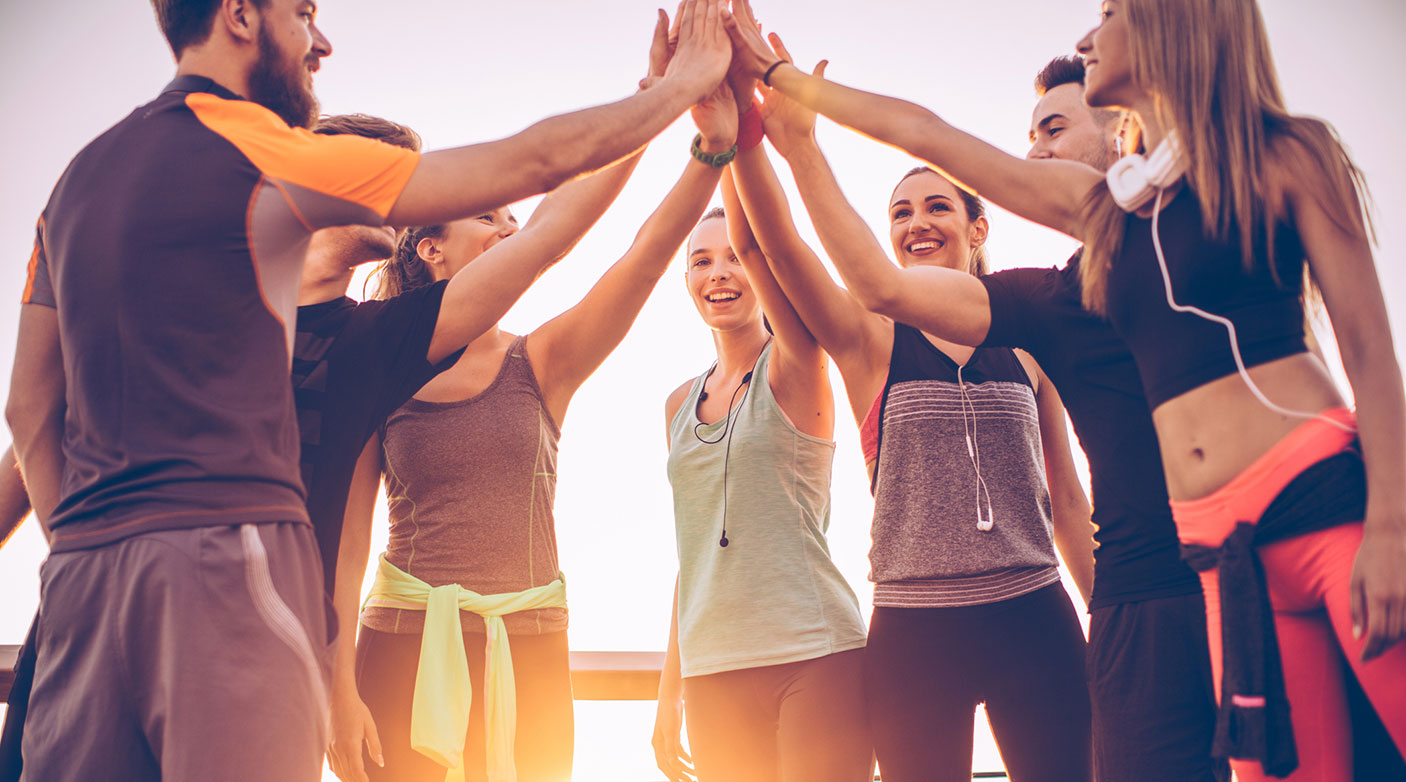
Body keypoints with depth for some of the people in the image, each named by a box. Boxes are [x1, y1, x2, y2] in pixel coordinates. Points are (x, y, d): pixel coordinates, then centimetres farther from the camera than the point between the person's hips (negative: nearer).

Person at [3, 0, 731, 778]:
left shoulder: (80, 175, 17)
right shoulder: (255, 150, -6)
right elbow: (529, 161, -5)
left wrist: (88, 548, 20)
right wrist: (685, 80, 7)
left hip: (82, 567, 8)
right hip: (223, 554, -8)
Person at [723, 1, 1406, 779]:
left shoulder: (1284, 155, 5)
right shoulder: (1099, 204, 17)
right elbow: (924, 133, 22)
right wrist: (782, 75, 28)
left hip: (1327, 497, -4)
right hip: (1222, 546, 4)